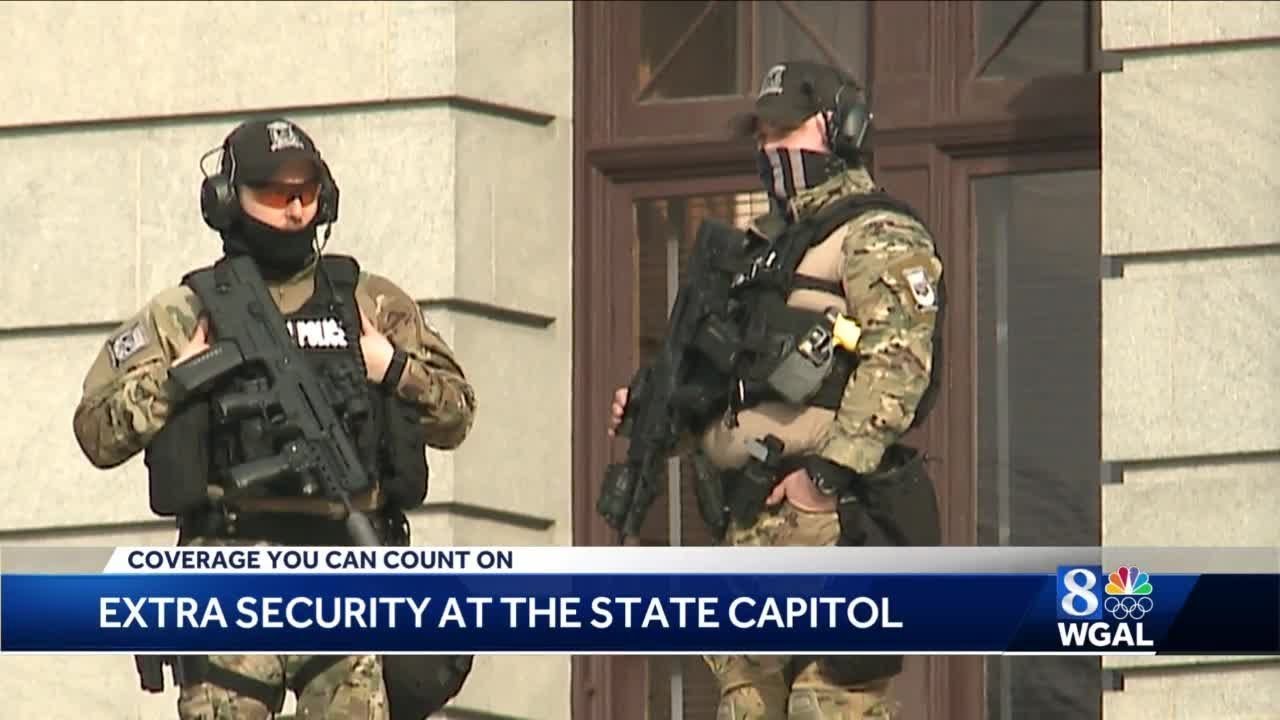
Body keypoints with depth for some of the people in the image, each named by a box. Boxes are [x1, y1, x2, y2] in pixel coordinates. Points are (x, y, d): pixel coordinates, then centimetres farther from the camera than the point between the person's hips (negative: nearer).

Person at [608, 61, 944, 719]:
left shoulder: (878, 238, -2)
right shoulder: (767, 245, 26)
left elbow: (896, 362, -15)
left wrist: (830, 468, -24)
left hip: (827, 512, -9)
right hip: (749, 517, 9)